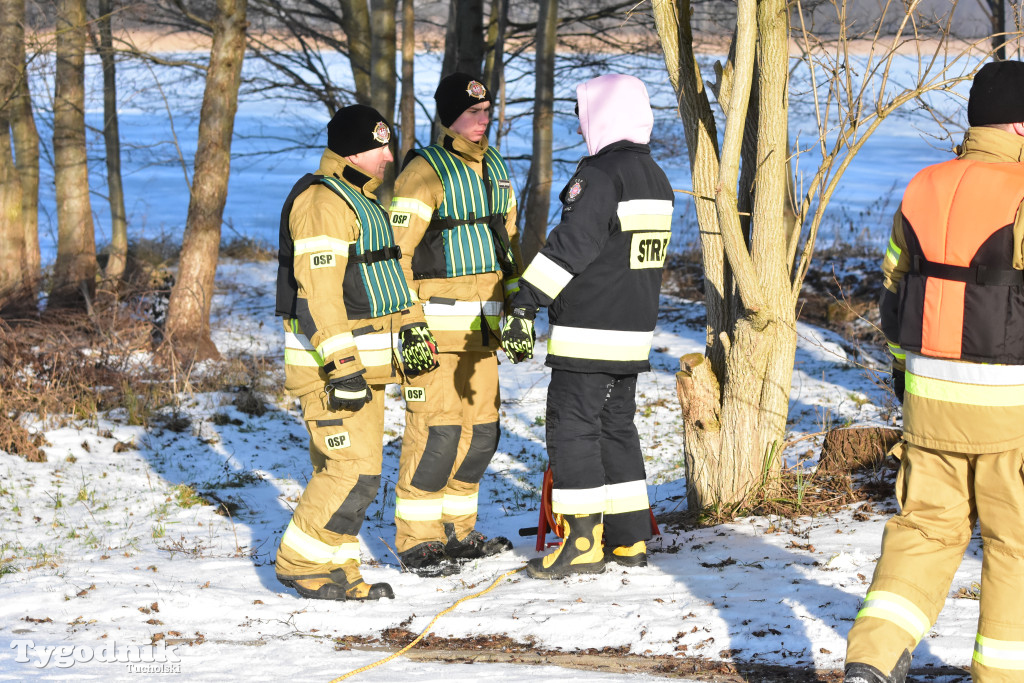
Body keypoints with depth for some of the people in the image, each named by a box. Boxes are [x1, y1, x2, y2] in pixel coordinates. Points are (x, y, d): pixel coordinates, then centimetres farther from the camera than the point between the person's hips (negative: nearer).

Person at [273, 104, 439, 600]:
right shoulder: (321, 201, -16)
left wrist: (412, 328, 21)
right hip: (329, 360, -10)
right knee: (353, 469, -12)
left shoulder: (360, 198, 17)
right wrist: (341, 367, -26)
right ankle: (300, 563, -1)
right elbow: (317, 292, -23)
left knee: (346, 469, 12)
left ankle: (336, 569, 17)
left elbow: (384, 272, 28)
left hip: (363, 360, 10)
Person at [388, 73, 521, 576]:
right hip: (436, 322, -8)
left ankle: (456, 531, 23)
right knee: (436, 430, -9)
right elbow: (396, 250, -14)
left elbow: (508, 239, 24)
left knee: (480, 430, 11)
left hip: (482, 323, 8)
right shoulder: (425, 171, -11)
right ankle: (417, 540, 0)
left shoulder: (494, 167, 14)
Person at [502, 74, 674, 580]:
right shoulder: (655, 177, 14)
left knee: (572, 427, -4)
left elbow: (570, 245, -22)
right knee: (616, 425, 16)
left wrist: (524, 305, -22)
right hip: (634, 329, 9)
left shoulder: (601, 172, -15)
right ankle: (628, 539, 17)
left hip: (588, 330, -9)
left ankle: (583, 542, -5)